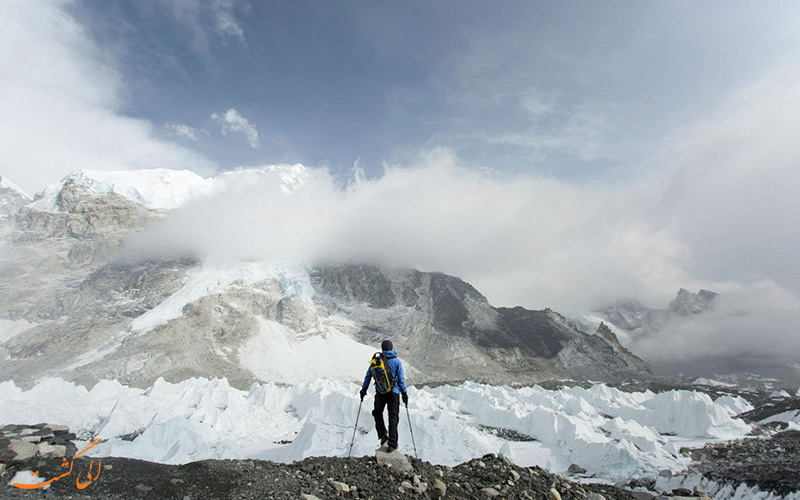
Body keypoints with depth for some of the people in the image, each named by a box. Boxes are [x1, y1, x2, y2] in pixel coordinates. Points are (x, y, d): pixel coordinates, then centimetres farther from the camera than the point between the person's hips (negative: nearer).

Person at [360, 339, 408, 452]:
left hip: (380, 393, 1)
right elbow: (401, 379, -6)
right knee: (393, 417, 7)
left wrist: (364, 389, 12)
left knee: (378, 413, 23)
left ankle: (382, 434, 7)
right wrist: (404, 393, 1)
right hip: (394, 393, -1)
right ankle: (392, 444, 6)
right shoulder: (397, 361, -6)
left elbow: (368, 375, 2)